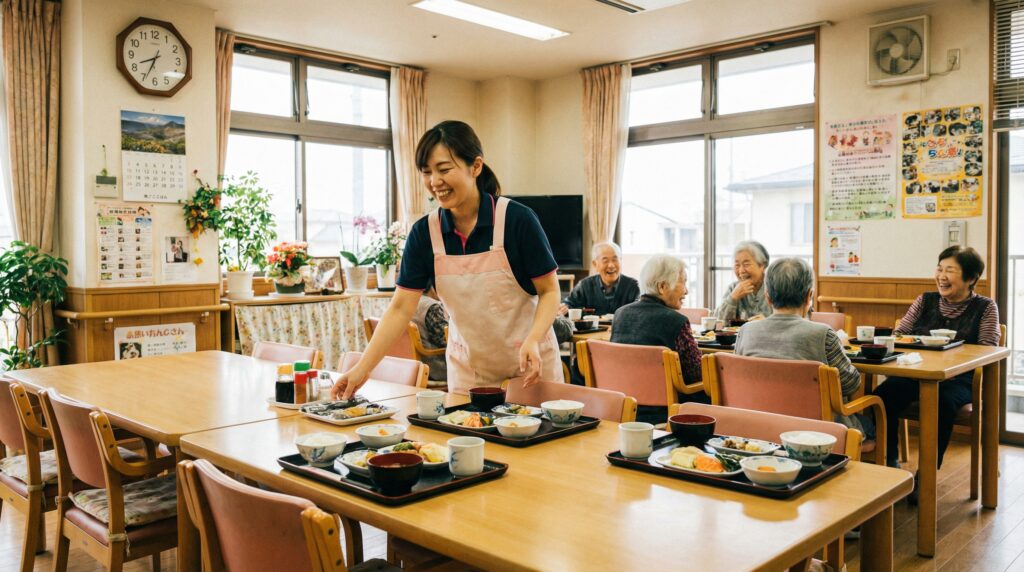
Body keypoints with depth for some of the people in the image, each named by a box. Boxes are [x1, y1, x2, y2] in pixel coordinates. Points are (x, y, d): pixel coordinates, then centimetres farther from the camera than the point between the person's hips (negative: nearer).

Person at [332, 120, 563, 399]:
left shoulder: (517, 219, -15)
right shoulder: (424, 232, -5)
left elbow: (549, 290, -8)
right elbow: (401, 308, -6)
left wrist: (533, 341, -25)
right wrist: (362, 368, -14)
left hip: (529, 367, -2)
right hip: (467, 371, 3)